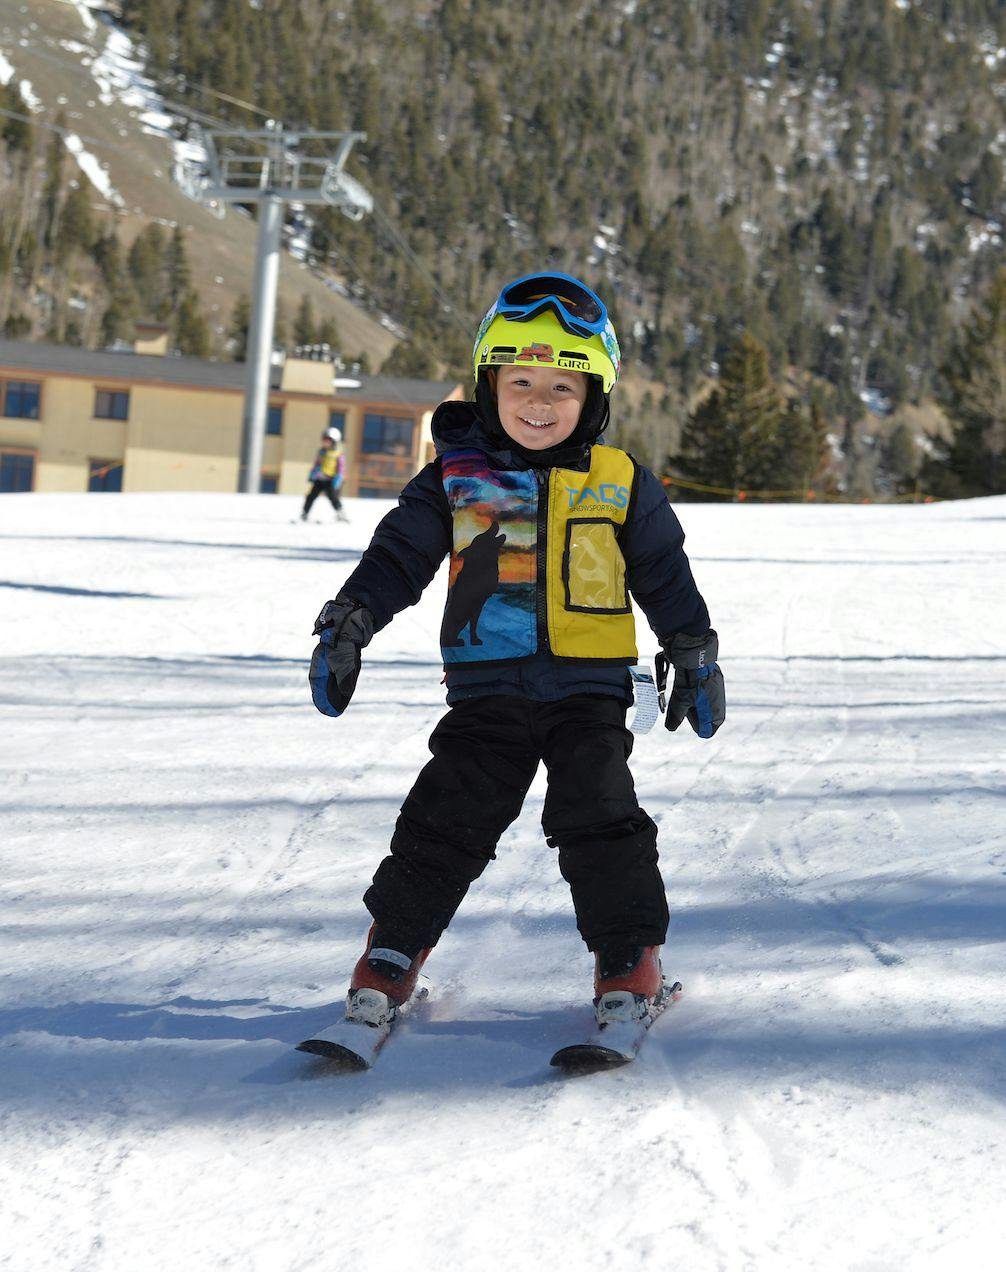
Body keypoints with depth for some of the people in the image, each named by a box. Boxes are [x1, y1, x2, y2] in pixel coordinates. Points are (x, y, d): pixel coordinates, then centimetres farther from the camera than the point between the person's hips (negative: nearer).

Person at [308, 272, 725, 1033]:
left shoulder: (622, 486, 3)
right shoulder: (457, 478, 2)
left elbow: (665, 576, 12)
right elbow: (399, 554, 6)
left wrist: (695, 657, 13)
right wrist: (347, 625, 0)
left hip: (589, 688, 0)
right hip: (488, 690, 0)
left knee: (601, 820, -7)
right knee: (447, 821, -2)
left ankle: (630, 958, 6)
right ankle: (392, 953, 10)